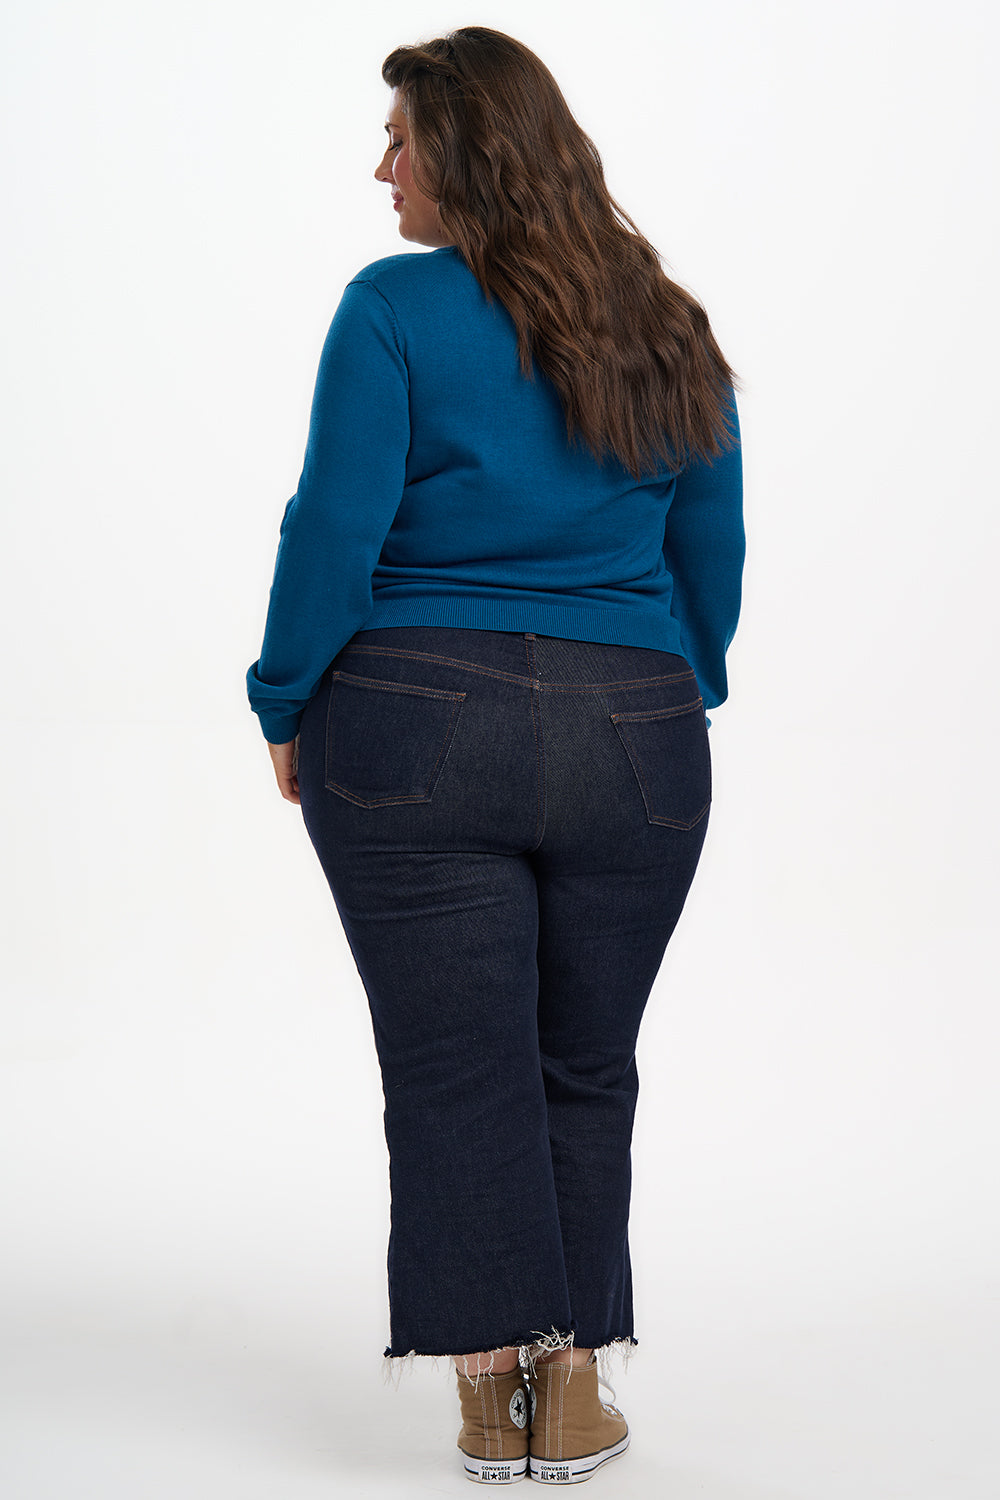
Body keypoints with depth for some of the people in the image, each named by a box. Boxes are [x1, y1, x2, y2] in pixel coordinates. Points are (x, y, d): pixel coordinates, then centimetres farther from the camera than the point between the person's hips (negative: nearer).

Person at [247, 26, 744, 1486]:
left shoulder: (394, 311, -7)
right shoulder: (667, 334, 8)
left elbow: (336, 532, -10)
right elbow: (713, 556, 12)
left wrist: (288, 708, 2)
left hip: (418, 725, -4)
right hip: (632, 741, 4)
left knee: (456, 1074, 3)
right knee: (585, 1071, 13)